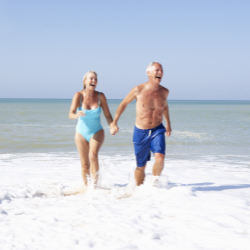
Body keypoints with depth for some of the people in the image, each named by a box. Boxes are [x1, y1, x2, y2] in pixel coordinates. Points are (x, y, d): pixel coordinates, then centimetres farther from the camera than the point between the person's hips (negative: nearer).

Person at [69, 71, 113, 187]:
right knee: (85, 164, 6)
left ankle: (94, 184, -20)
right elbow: (70, 114, -22)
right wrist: (76, 115, -45)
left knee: (93, 155, -26)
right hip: (81, 133, 1)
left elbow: (108, 115, -2)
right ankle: (86, 187, 23)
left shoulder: (100, 96, -8)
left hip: (96, 132, -1)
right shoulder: (79, 95, -12)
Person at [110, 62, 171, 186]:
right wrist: (114, 122, 3)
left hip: (157, 130, 1)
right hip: (140, 132, -1)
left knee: (160, 158, -23)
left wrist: (168, 124, 29)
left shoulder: (164, 92, -2)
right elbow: (124, 104, 4)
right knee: (141, 166, 7)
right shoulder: (138, 90, -11)